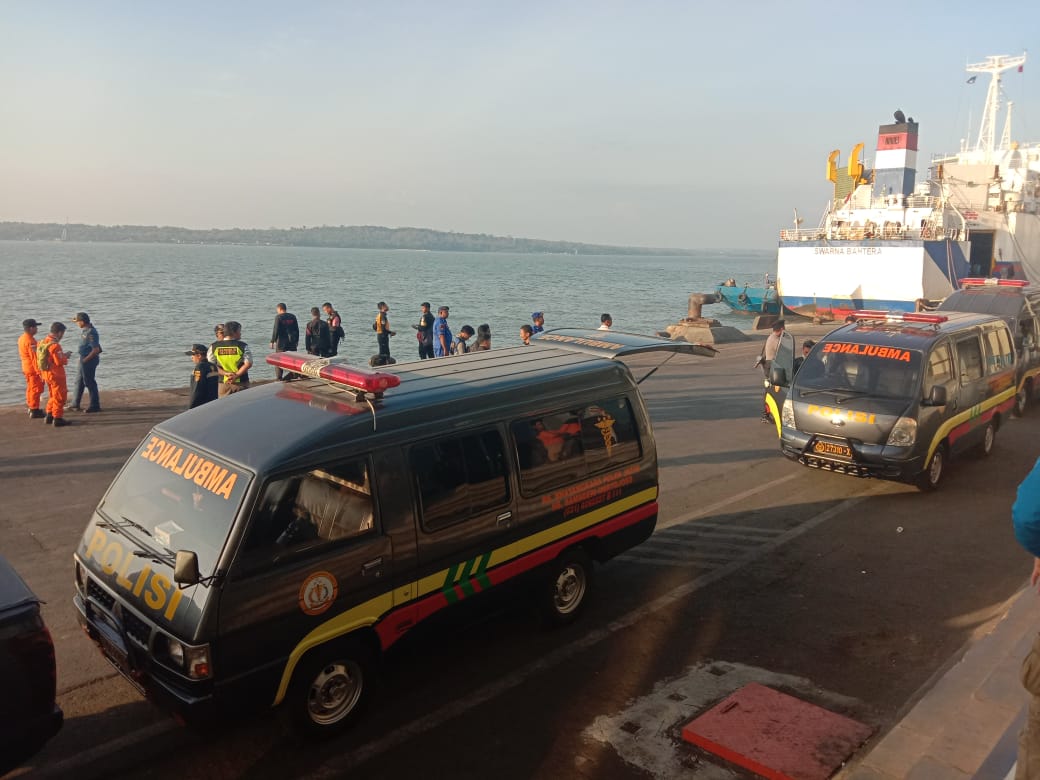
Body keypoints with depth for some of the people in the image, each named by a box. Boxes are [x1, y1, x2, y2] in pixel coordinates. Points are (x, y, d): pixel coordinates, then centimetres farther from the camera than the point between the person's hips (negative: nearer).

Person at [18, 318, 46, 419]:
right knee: (36, 389, -3)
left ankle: (31, 408, 31)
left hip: (26, 368, 10)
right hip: (33, 369, -10)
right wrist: (40, 372, -23)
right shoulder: (30, 341, -23)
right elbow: (35, 358, -25)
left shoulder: (21, 338, 8)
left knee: (30, 388, 20)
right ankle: (34, 411, 0)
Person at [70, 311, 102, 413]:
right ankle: (75, 404, 30)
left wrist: (85, 359, -18)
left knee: (89, 382, -1)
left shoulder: (91, 332, -23)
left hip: (89, 360, -10)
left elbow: (96, 349, -26)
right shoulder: (84, 330, 7)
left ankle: (95, 406, 8)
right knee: (79, 381, 18)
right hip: (84, 359, 10)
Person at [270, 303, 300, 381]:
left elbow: (276, 330, -13)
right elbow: (297, 330, 10)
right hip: (292, 342, 4)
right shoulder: (293, 317, 6)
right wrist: (297, 340, 19)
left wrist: (272, 341, -7)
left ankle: (279, 378, 2)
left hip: (281, 343, -4)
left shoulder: (278, 317, -9)